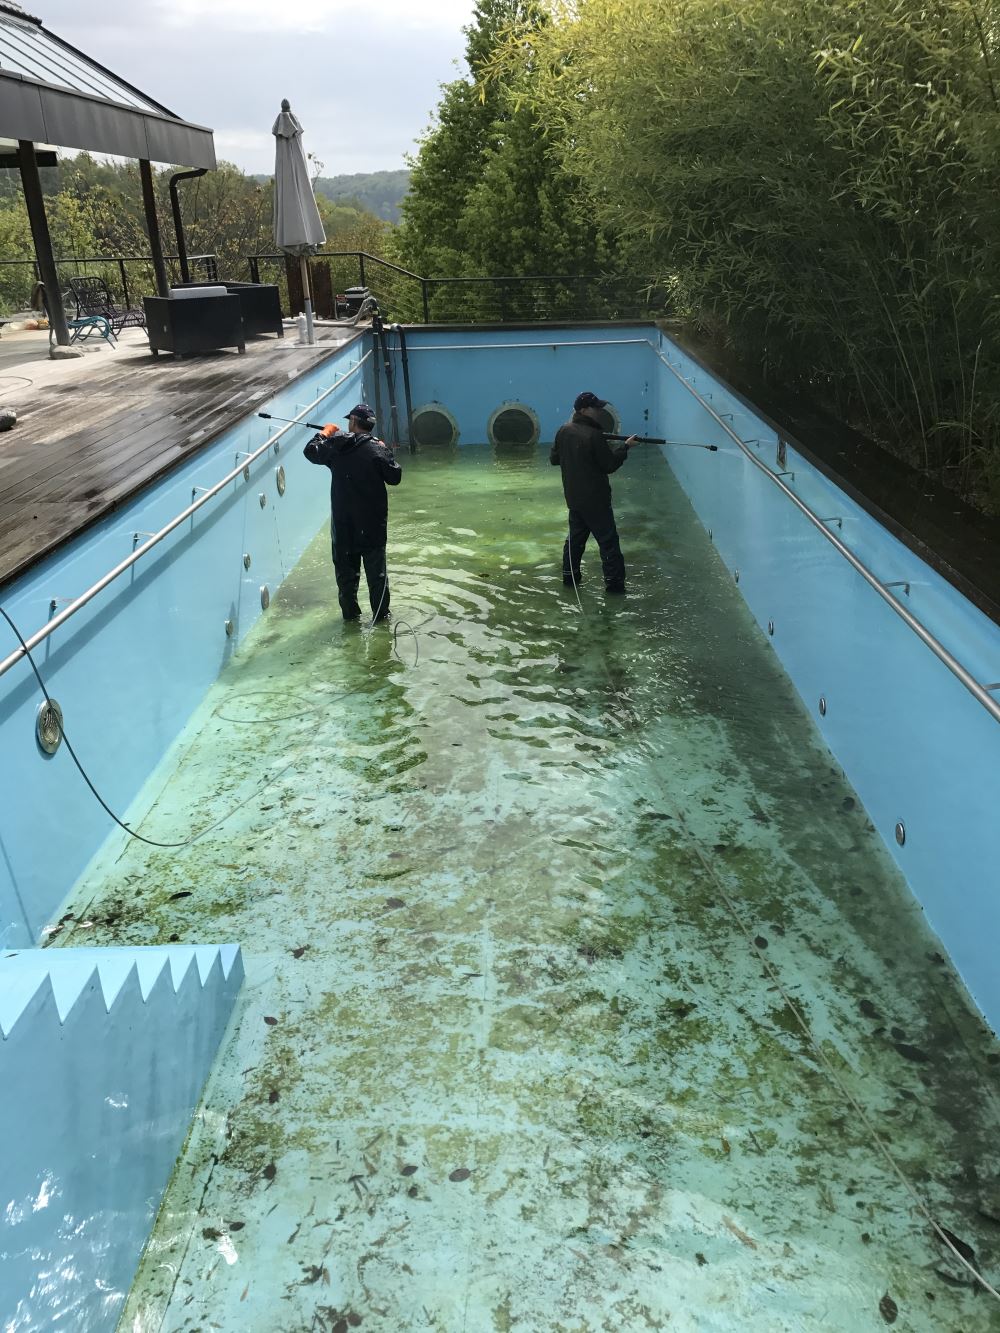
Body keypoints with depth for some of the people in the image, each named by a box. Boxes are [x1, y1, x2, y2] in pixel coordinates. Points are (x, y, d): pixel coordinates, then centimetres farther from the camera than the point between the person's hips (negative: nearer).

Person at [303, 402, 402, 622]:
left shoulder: (336, 445, -4)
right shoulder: (377, 449, -11)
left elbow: (310, 451, 12)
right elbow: (395, 477, -4)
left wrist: (325, 433, 27)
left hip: (343, 521, 2)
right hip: (373, 522, -2)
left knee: (346, 567, 13)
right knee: (376, 569, 7)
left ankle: (350, 612, 19)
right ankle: (381, 613, 11)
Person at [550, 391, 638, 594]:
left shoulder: (563, 431, 1)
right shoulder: (594, 436, -21)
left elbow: (554, 459, 12)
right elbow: (610, 465, -14)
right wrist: (625, 446, -3)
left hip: (573, 496, 7)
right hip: (595, 498, -7)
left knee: (576, 535, 19)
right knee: (608, 539, 0)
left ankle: (569, 574, 24)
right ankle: (614, 581, 2)